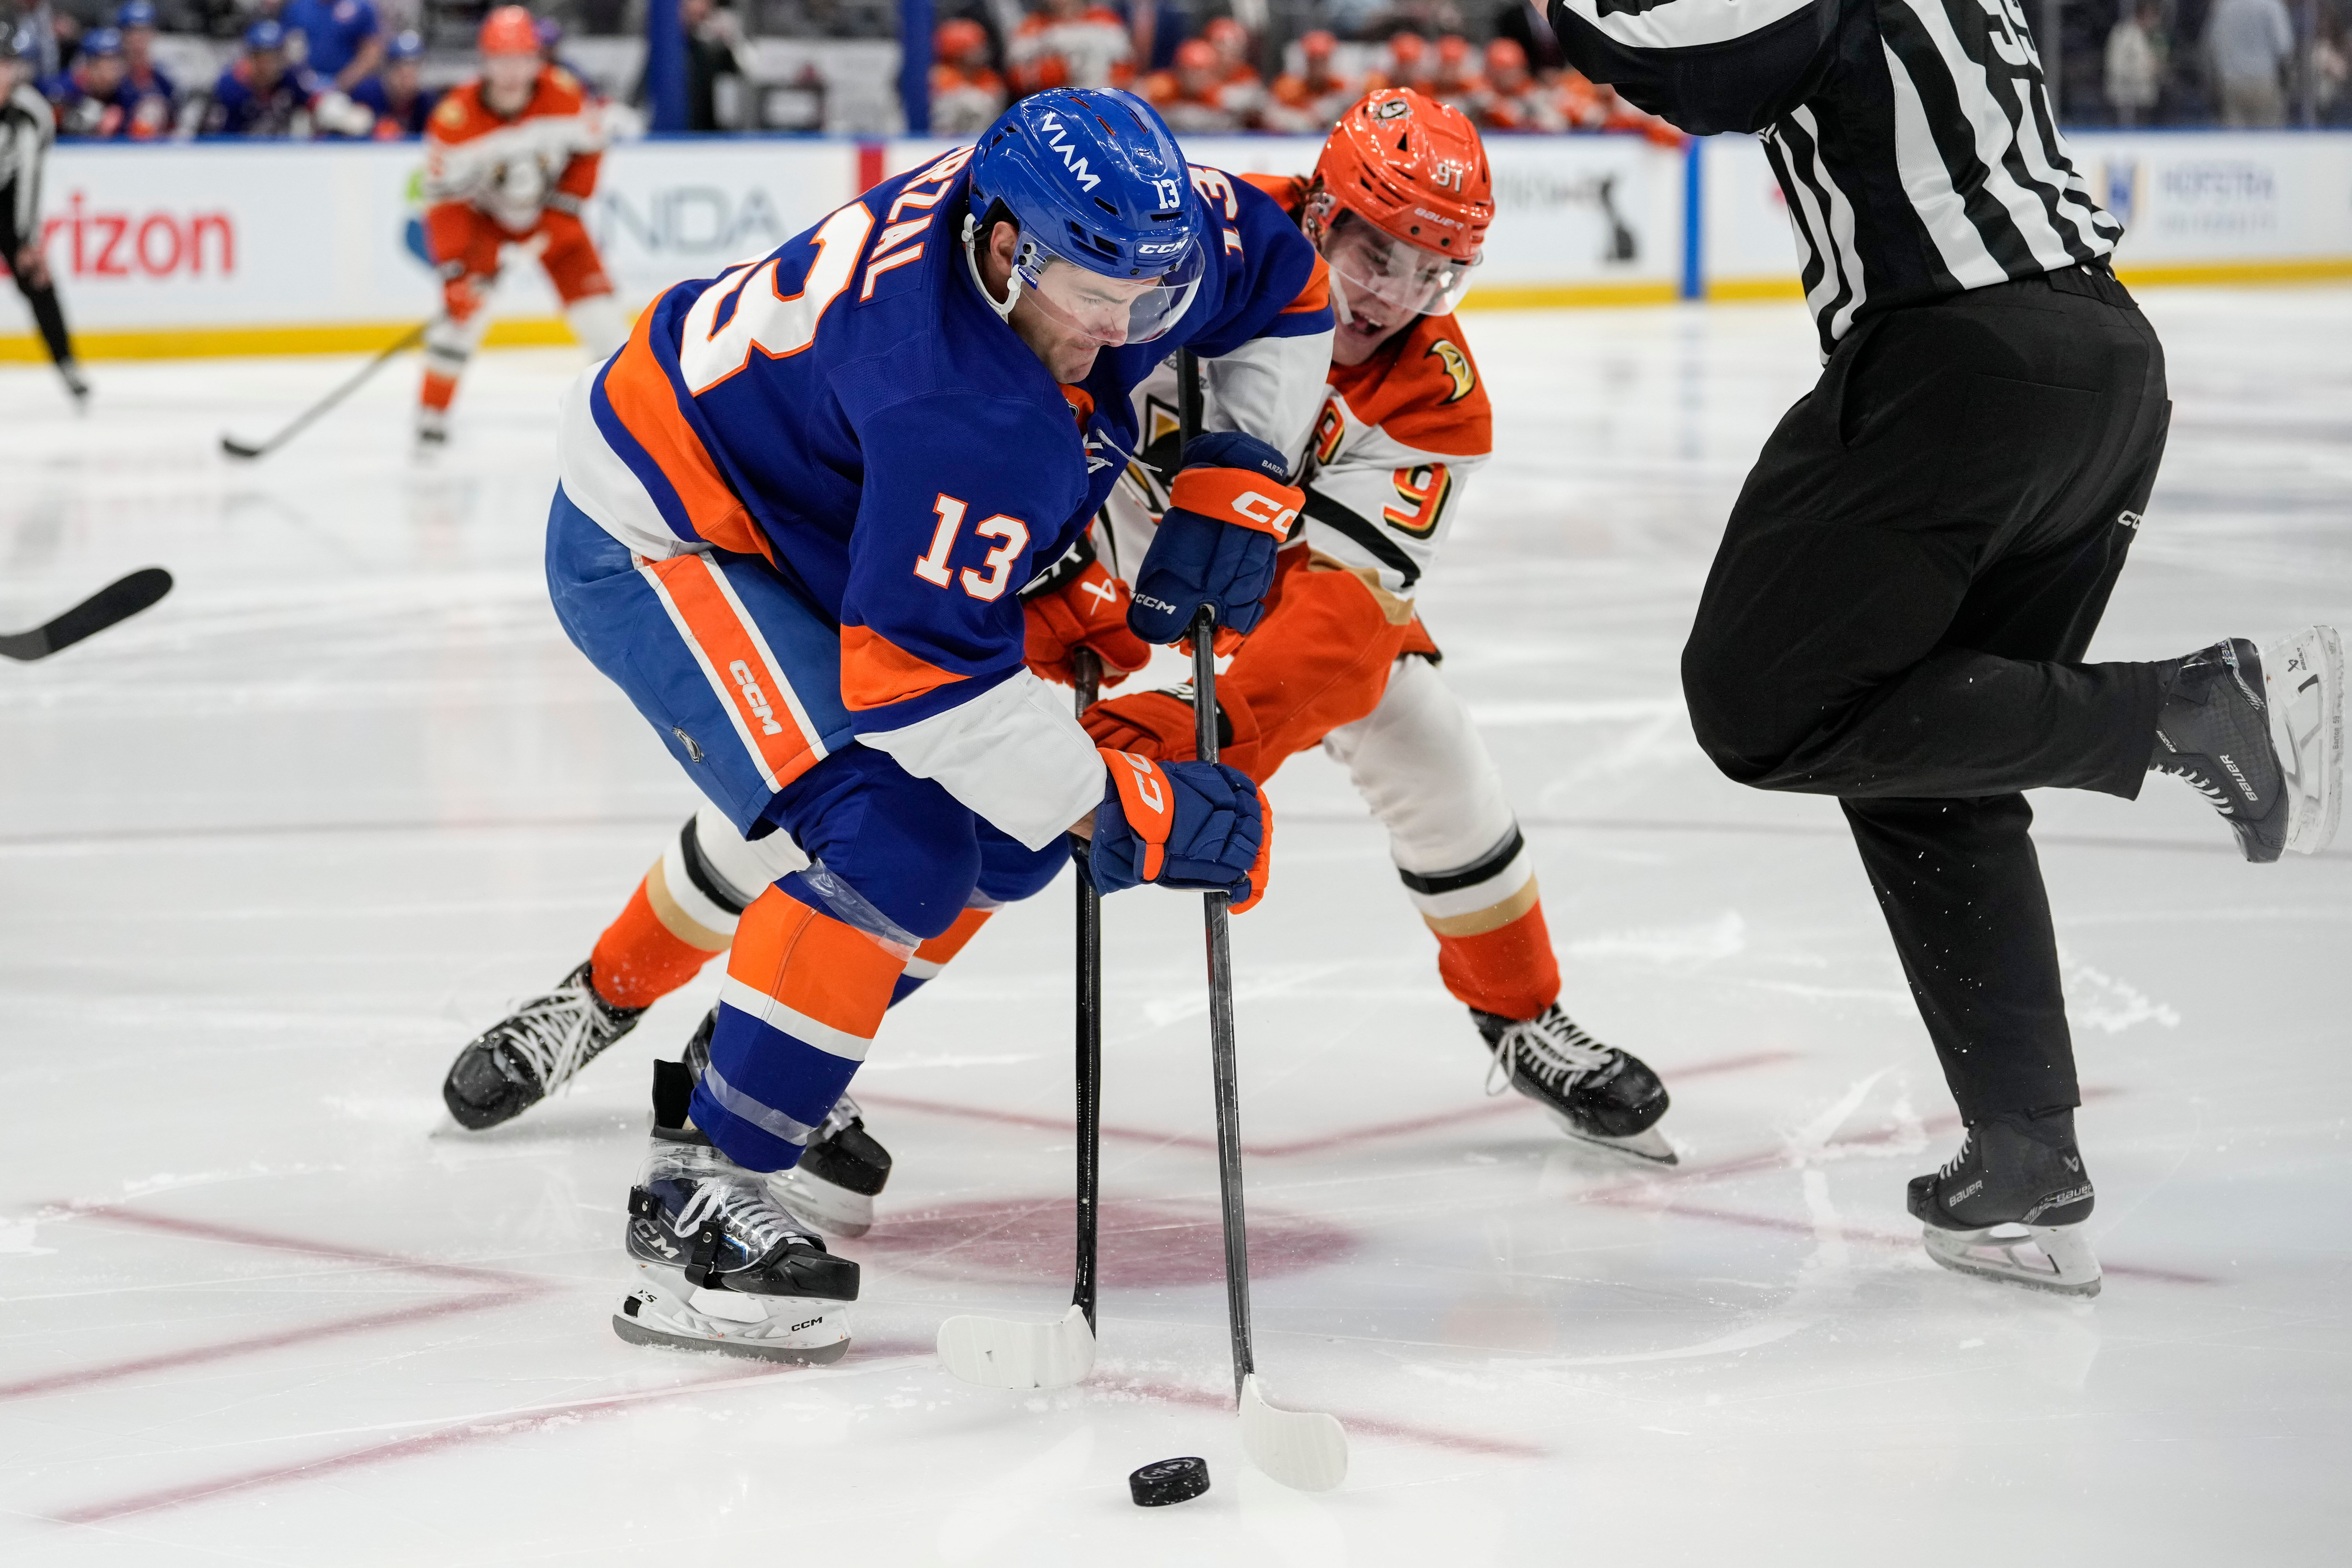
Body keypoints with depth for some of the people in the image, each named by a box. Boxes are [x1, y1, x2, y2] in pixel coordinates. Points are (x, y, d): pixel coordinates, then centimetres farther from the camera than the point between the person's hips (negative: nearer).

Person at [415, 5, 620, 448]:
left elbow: (589, 150, -4)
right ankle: (432, 415, -8)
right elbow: (445, 200, -24)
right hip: (480, 212, -2)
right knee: (465, 302, -20)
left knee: (591, 288, -7)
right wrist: (454, 268, -30)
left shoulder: (565, 96, -23)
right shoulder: (455, 119, -30)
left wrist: (564, 209, -12)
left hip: (548, 208, 2)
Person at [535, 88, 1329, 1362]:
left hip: (799, 525, 9)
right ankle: (696, 1203, -17)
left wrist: (1237, 477, -4)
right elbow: (918, 675, -37)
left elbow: (1285, 282, 6)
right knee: (894, 847, -23)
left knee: (1007, 838, 9)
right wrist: (1124, 810, -31)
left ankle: (744, 1072, 24)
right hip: (652, 542, -9)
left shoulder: (1107, 223, -13)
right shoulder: (964, 411, -37)